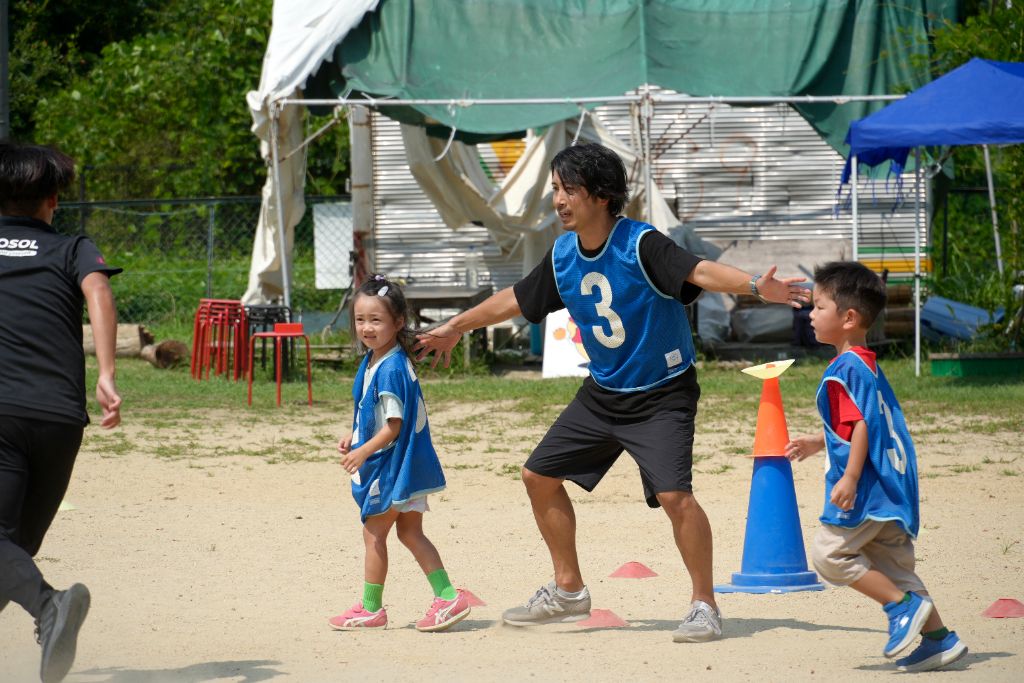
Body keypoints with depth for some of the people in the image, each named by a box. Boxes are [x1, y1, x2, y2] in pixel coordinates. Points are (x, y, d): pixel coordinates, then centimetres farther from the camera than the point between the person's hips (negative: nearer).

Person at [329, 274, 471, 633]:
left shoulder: (391, 369, -22)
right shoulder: (372, 361, 8)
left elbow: (394, 425, -23)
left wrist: (363, 452, -22)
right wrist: (353, 436, 10)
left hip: (394, 465, -10)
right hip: (404, 467, 10)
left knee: (374, 532, 1)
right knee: (410, 532, 12)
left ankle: (370, 608, 12)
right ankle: (447, 596, 9)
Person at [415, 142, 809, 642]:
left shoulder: (640, 245, -21)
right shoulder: (563, 254, -1)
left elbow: (699, 271, -36)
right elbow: (517, 300, 16)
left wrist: (755, 285, -54)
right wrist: (456, 327, 26)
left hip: (661, 394, -8)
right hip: (602, 394, 8)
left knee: (673, 494, -24)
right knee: (540, 475, 10)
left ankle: (704, 605, -7)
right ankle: (568, 591, 26)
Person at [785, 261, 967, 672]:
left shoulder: (844, 370, -14)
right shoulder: (868, 365, 17)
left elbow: (862, 425, -22)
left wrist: (850, 478, -26)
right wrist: (817, 444, 32)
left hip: (869, 489, -10)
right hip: (893, 486, 10)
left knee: (830, 552, -5)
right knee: (893, 566, 12)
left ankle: (904, 604, -8)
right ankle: (938, 637, 10)